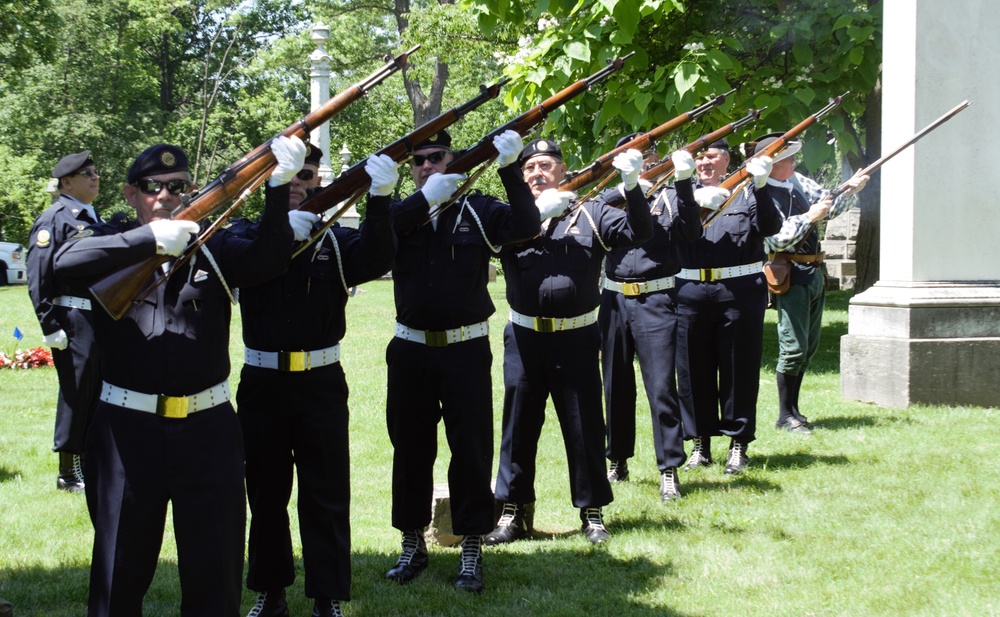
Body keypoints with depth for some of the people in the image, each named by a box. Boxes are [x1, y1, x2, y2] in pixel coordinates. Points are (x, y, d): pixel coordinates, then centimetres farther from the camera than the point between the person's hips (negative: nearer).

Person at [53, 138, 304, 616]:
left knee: (216, 567, 9)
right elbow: (65, 262, -19)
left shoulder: (215, 246, 6)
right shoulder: (112, 243, 2)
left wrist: (279, 187, -25)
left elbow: (267, 262, -12)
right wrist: (152, 239, -25)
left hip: (208, 430, 1)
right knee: (121, 564, 12)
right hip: (127, 431, -1)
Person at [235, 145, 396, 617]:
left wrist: (380, 200, -31)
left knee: (326, 494, 2)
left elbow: (376, 261, -16)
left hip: (320, 381, 0)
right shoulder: (250, 235, 4)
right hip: (262, 381, 1)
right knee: (265, 492, 11)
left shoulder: (336, 240, 4)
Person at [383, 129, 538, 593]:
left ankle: (471, 548, 12)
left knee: (472, 447, 2)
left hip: (466, 349, -2)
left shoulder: (477, 210, -1)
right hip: (411, 349, 2)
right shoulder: (400, 213, 3)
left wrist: (510, 169, -25)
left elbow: (525, 226, -17)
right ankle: (412, 543, 24)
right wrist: (425, 198, -25)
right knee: (410, 446, 10)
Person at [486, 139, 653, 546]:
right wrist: (539, 211, -23)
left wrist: (632, 188, -23)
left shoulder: (590, 214, 4)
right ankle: (512, 512, 16)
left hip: (576, 339, -1)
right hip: (524, 339, 1)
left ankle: (591, 511, 17)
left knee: (584, 427, 5)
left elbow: (638, 233, -8)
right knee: (519, 425, 7)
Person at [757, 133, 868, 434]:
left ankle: (793, 408, 22)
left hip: (814, 273, 9)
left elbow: (830, 208, 17)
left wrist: (850, 190, 0)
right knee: (794, 347, -9)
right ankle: (785, 415, 1)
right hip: (791, 277, -8)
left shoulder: (799, 182, 9)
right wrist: (810, 217, -23)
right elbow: (777, 240, -21)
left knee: (809, 346, 12)